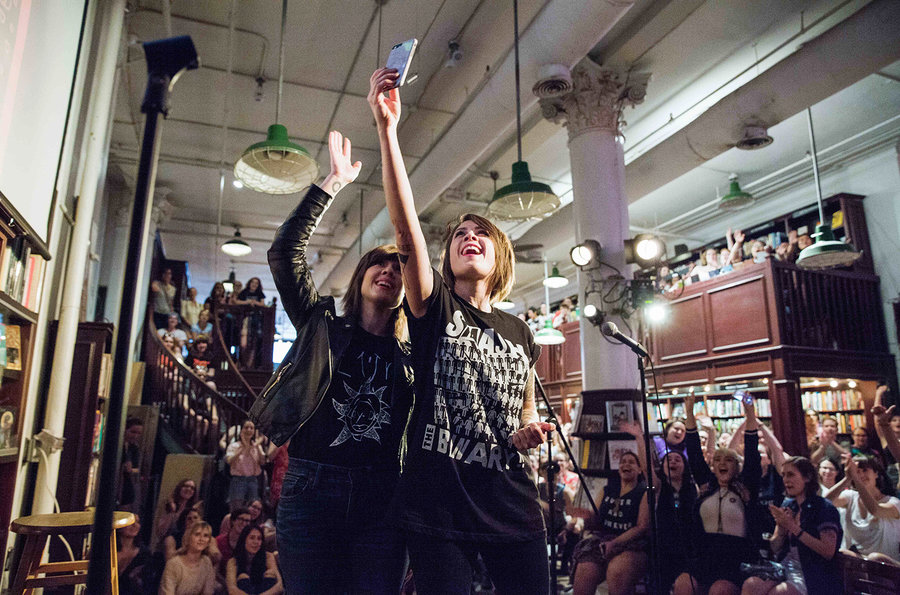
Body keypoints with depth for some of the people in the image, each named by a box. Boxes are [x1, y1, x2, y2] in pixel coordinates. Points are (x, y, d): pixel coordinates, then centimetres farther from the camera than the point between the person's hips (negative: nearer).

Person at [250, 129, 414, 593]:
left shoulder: (409, 355, 12)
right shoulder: (322, 327, 8)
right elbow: (285, 251, -3)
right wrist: (334, 182, -5)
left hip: (380, 494, 2)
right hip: (312, 486, -1)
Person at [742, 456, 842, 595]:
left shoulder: (825, 508, -4)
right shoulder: (787, 506, 13)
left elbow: (829, 551, -15)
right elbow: (774, 548, 14)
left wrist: (794, 528, -17)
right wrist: (781, 528, -7)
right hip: (785, 568, 5)